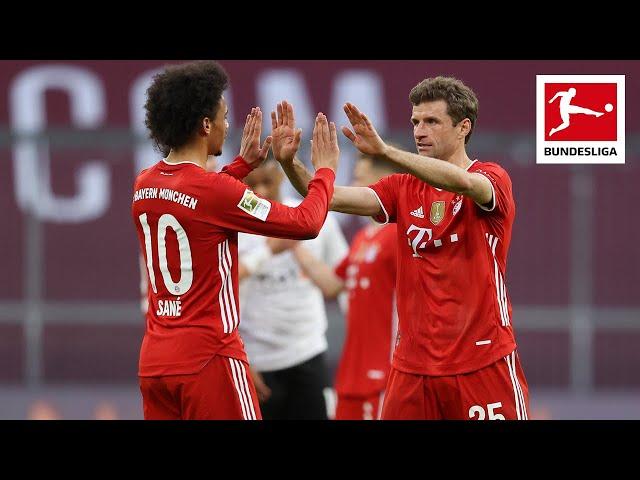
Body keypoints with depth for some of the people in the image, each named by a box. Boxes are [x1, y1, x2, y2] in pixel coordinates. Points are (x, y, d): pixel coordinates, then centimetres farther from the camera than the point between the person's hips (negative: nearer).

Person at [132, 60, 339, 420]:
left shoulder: (144, 186, 7)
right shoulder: (216, 190, -15)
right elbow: (306, 224, -9)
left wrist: (245, 163, 33)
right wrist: (325, 169, 7)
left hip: (154, 360, 7)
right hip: (209, 358, -7)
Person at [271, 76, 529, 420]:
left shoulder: (492, 178, -4)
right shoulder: (404, 189, 10)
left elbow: (463, 182, -27)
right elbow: (334, 198, -2)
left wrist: (383, 150, -36)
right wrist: (289, 163, -20)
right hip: (414, 364, 4)